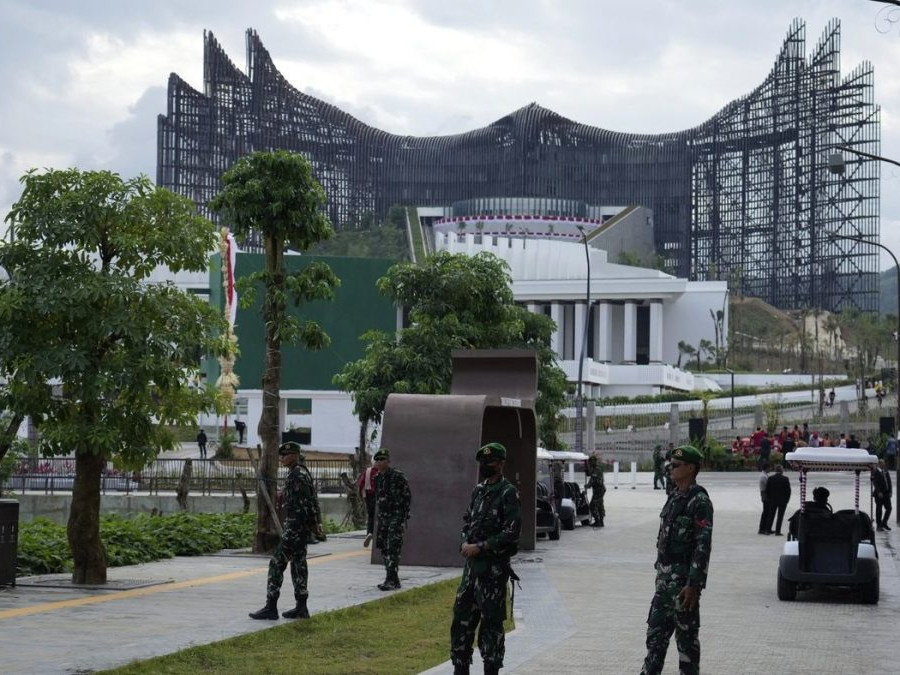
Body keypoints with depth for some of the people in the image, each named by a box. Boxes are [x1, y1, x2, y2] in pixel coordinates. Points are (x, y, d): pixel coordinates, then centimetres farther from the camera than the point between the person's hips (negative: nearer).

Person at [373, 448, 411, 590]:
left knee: (393, 549, -14)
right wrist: (377, 519, 18)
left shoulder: (398, 476, -9)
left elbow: (407, 498, -8)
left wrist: (404, 520, -12)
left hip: (396, 517, -8)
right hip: (382, 518, 8)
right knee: (384, 549, 8)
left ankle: (391, 580, -16)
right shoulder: (377, 478, 11)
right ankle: (394, 581, 15)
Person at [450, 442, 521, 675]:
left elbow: (511, 533, -16)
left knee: (491, 622, -3)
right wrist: (464, 542, 0)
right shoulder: (478, 490, 14)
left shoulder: (508, 494, -10)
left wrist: (480, 547, -17)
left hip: (494, 567, -8)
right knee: (462, 618, 9)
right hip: (471, 565, 8)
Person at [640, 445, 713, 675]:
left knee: (686, 634, 1)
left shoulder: (699, 501, -15)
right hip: (665, 576, 9)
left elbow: (703, 546, -20)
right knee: (656, 629, 12)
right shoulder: (674, 496, 12)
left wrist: (694, 585, -23)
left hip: (684, 577, -9)